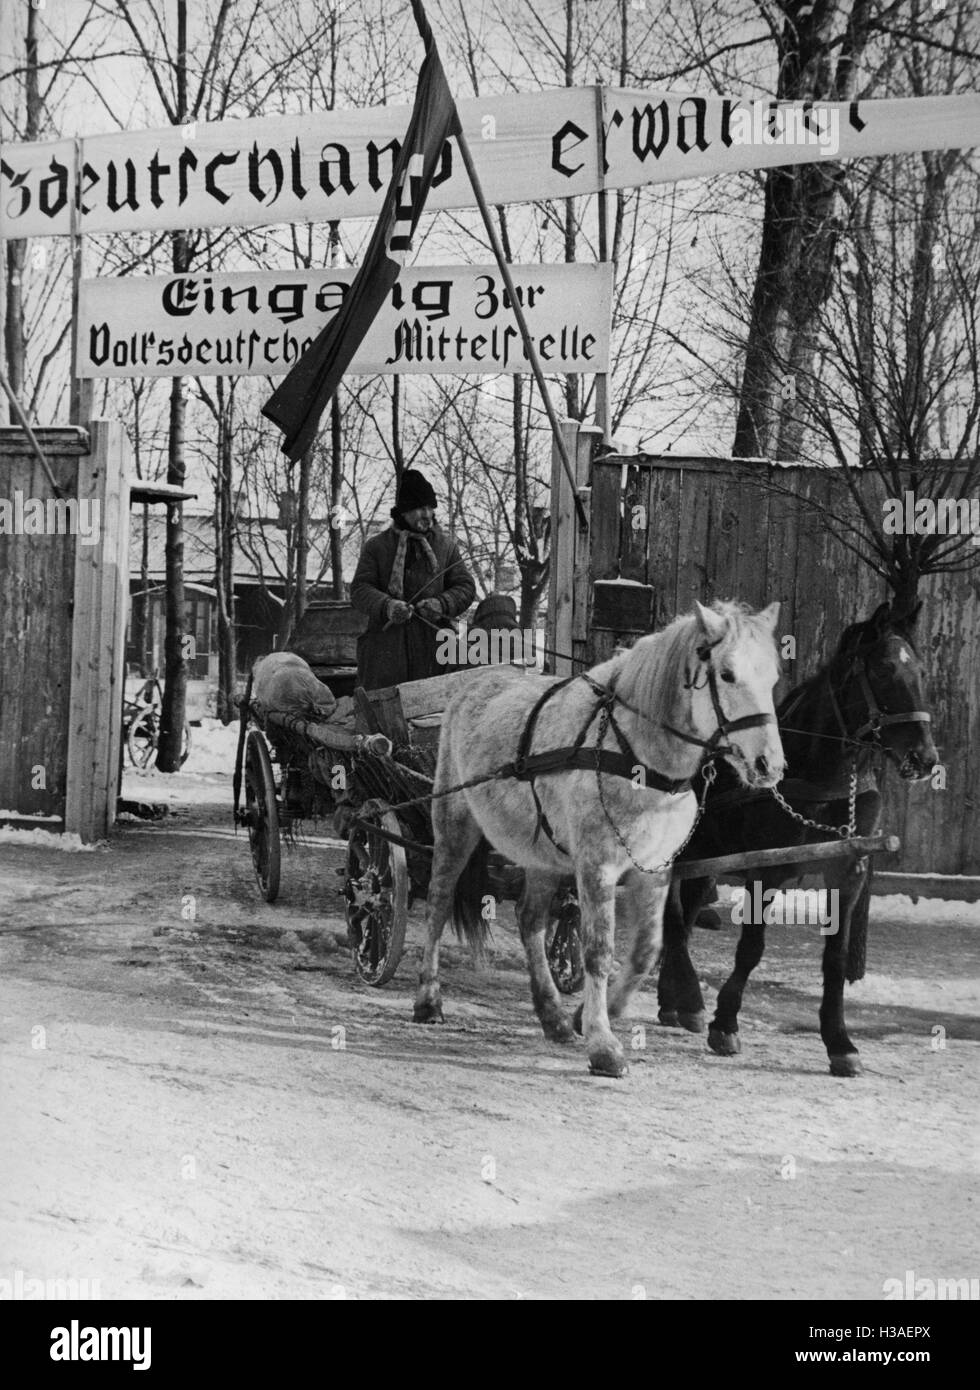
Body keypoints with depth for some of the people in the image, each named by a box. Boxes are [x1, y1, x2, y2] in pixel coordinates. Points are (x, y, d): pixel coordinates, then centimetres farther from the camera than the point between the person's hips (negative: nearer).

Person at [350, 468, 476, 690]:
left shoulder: (445, 545, 12)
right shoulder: (377, 546, 7)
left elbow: (465, 587, 10)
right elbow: (360, 590, 1)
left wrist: (442, 604, -12)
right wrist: (386, 606, -20)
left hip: (431, 645, 1)